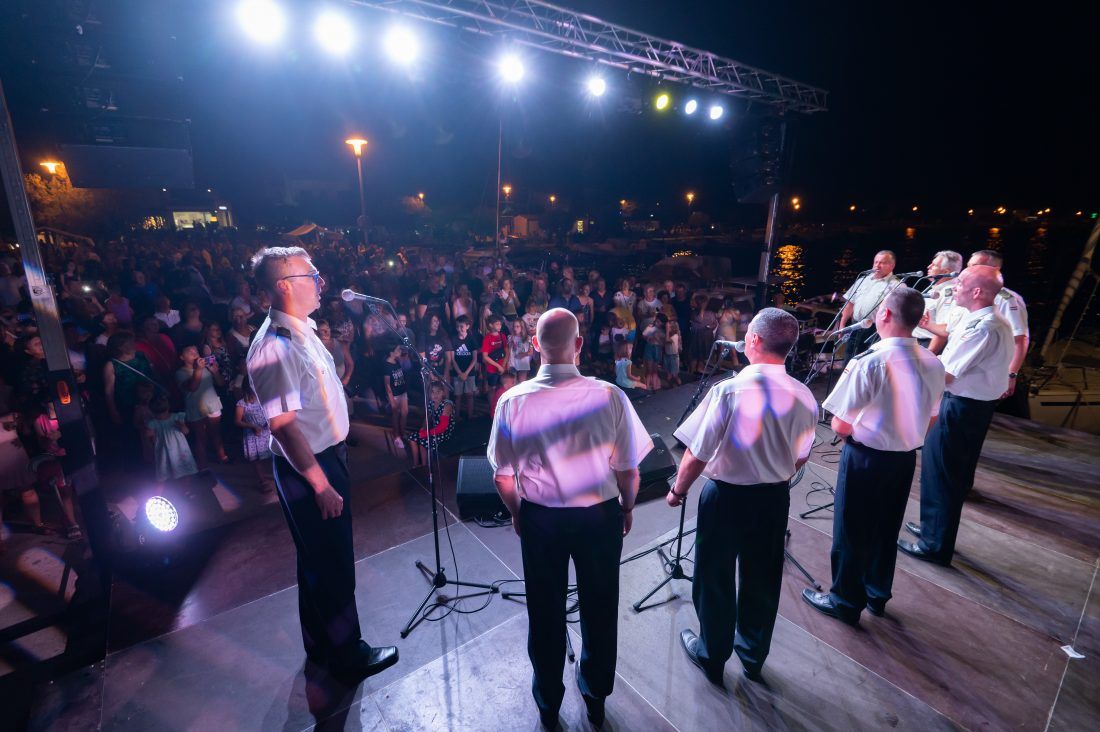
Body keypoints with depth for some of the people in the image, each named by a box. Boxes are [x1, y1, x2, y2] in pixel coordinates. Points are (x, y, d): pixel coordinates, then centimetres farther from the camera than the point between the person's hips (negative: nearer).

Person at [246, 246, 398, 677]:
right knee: (332, 564, 8)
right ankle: (346, 653, 31)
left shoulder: (301, 330, 6)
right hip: (308, 466, -9)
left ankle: (321, 643, 44)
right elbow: (283, 426, -25)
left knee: (321, 557, 23)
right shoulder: (275, 348, -24)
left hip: (328, 454, 9)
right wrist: (321, 484, -21)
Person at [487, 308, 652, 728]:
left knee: (545, 611, 22)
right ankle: (596, 696, 48)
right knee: (600, 607, 24)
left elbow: (502, 476, -9)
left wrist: (517, 513, 10)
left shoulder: (513, 401, -18)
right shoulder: (610, 397, -21)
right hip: (601, 516, 0)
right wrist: (627, 507, 8)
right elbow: (628, 469, -12)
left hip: (539, 519, 1)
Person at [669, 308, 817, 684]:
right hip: (775, 498, 5)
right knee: (762, 579, 23)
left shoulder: (728, 391, -26)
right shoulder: (803, 396, -10)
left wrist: (678, 489, -2)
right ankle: (753, 655, 45)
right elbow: (800, 458, 4)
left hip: (725, 495, -4)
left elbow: (696, 456, -20)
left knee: (715, 578, 17)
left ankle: (712, 656, 39)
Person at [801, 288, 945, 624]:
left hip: (866, 458, -6)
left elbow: (840, 427, -21)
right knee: (887, 529, 22)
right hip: (905, 459, 7)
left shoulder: (870, 362, -24)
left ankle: (846, 601, 28)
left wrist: (848, 431, 1)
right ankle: (877, 595, 41)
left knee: (852, 531, 11)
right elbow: (930, 420, 10)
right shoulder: (934, 364, -3)